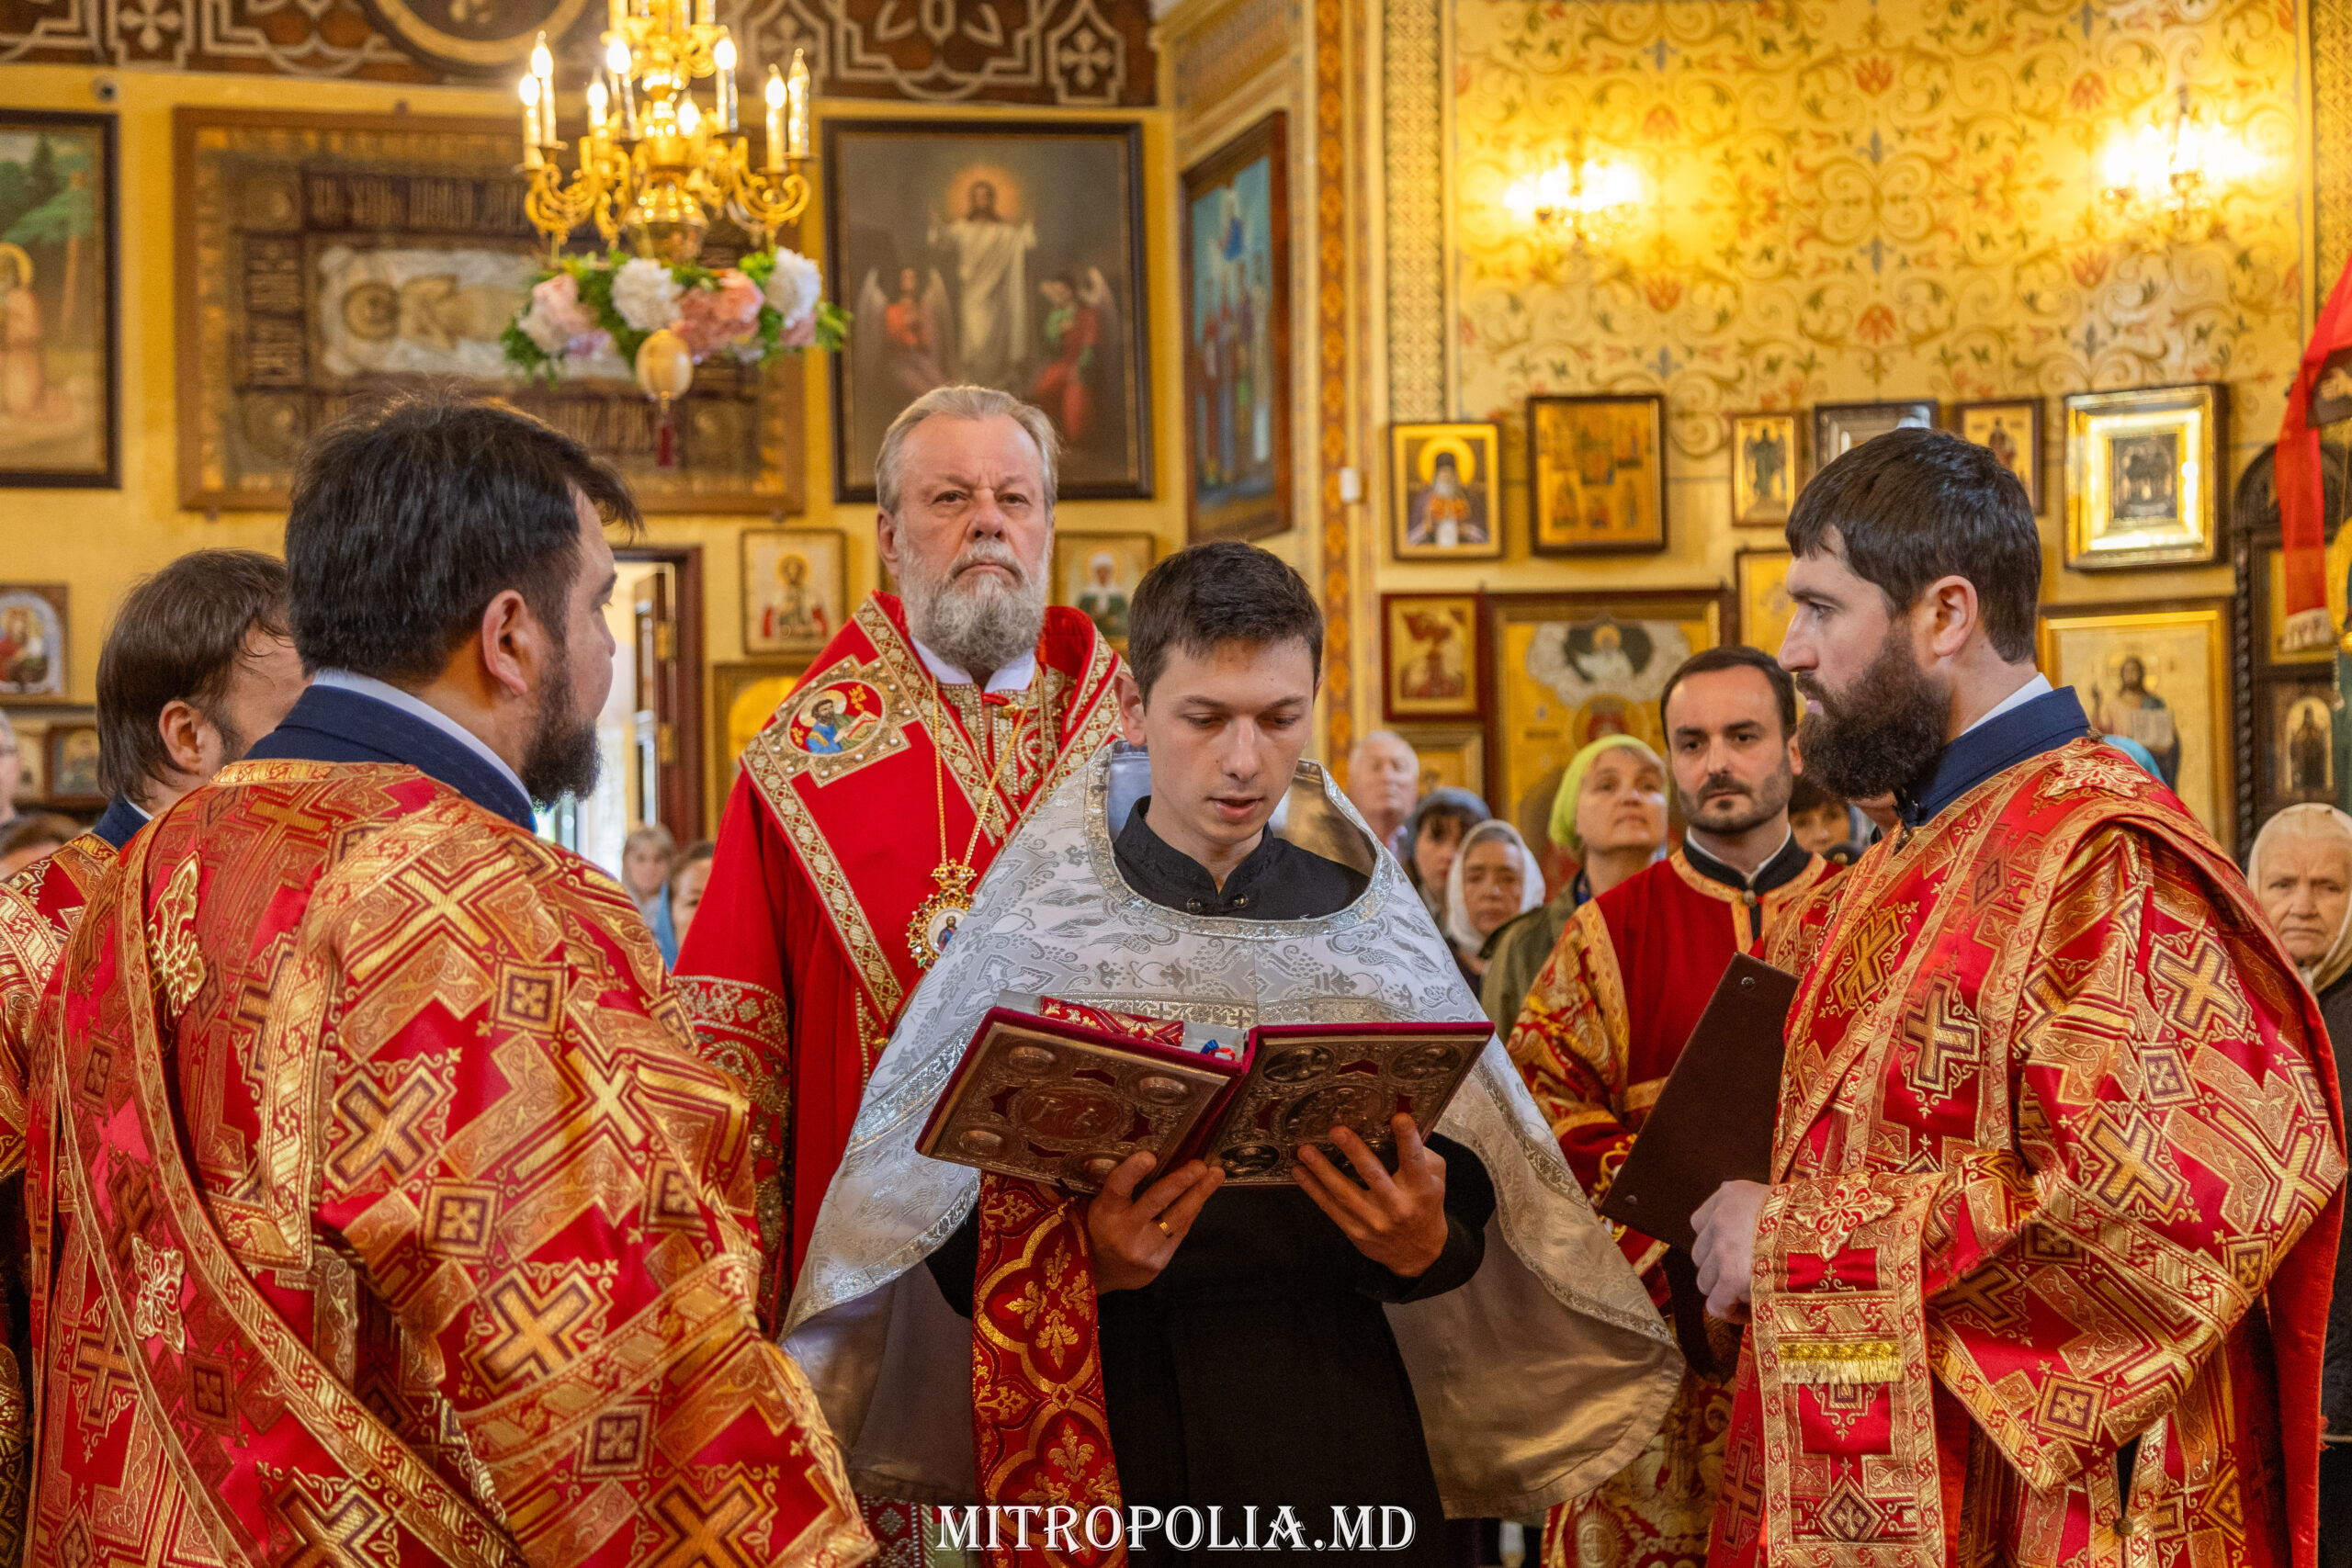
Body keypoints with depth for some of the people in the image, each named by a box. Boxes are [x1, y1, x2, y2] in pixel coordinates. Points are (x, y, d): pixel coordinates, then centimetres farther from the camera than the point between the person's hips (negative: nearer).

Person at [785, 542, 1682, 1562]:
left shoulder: (1370, 929, 6)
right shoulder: (1039, 934, -1)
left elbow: (1465, 1201, 4)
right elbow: (965, 1251, -5)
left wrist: (1424, 1242, -17)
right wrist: (1080, 1261, -23)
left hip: (1340, 1412, 2)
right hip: (1114, 1424, -2)